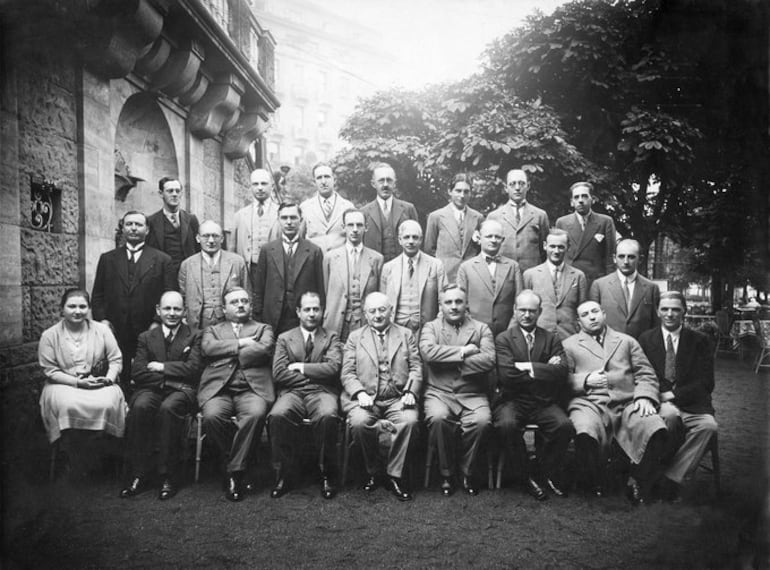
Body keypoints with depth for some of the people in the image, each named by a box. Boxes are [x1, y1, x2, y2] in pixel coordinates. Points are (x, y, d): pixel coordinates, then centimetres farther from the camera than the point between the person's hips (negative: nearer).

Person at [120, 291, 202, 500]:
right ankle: (139, 475, -23)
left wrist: (162, 368, -5)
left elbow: (193, 369, -5)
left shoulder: (194, 336, 10)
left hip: (182, 391, -2)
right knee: (139, 406, -32)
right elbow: (137, 373, 2)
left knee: (168, 408, -35)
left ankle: (169, 476, -25)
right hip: (152, 389, 2)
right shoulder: (146, 337, 16)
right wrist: (169, 380, -10)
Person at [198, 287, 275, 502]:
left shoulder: (263, 329, 22)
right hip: (219, 388, 1)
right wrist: (240, 343, -3)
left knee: (256, 414, -34)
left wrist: (227, 353, 3)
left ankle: (235, 472, -20)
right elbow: (208, 348, 2)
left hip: (252, 388, -1)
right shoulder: (212, 330, 26)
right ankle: (237, 463, -7)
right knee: (212, 416, -31)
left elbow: (264, 350, -1)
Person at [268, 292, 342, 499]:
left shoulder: (331, 338, 15)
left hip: (322, 392, -1)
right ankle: (282, 475, -17)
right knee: (277, 416, -33)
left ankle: (326, 475, -16)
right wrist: (313, 374, -1)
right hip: (292, 392, 1)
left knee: (327, 416, -35)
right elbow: (279, 373, 2)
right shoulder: (284, 338, 17)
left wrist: (301, 367, -2)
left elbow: (333, 368, -4)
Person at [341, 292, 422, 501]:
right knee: (359, 421, -31)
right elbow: (347, 373, 7)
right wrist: (360, 393, -12)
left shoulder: (406, 334, 16)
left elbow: (416, 368, 9)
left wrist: (411, 392, -8)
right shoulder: (355, 337, 15)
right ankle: (372, 472, -6)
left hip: (397, 399, 0)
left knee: (410, 420, -31)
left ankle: (394, 475, -13)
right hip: (365, 398, 0)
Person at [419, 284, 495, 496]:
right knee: (438, 418, -32)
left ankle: (466, 472, -4)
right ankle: (446, 473, -8)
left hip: (472, 394, 1)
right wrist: (462, 352, -10)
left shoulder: (481, 329, 11)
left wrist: (452, 362, -9)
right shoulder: (430, 328, 11)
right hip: (439, 392, 0)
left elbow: (489, 360, -7)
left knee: (482, 421, -30)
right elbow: (428, 352, -12)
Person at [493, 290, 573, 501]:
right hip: (511, 400, -2)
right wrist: (543, 371, -8)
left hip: (543, 402, 2)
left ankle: (549, 473, 2)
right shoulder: (503, 339, 4)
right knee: (507, 425, -33)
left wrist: (529, 367, -13)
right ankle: (527, 476, -8)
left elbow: (561, 371, -6)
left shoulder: (552, 339, 12)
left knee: (565, 425, -27)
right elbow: (507, 375, -12)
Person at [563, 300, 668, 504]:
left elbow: (646, 373, 15)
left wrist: (645, 396, -3)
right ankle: (594, 482, -6)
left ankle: (638, 481, -4)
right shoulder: (569, 345, 18)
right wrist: (585, 380, -10)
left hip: (628, 404, 2)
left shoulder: (627, 341, 25)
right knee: (585, 434, -36)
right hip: (589, 403, -2)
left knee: (657, 430, -29)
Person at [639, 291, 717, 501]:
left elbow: (706, 383, 2)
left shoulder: (700, 341, 10)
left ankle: (671, 479, -22)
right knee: (669, 416, -35)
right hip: (658, 402, -1)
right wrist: (662, 401, -14)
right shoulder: (646, 339, 11)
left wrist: (673, 394, -11)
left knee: (708, 425, -30)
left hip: (691, 405, 1)